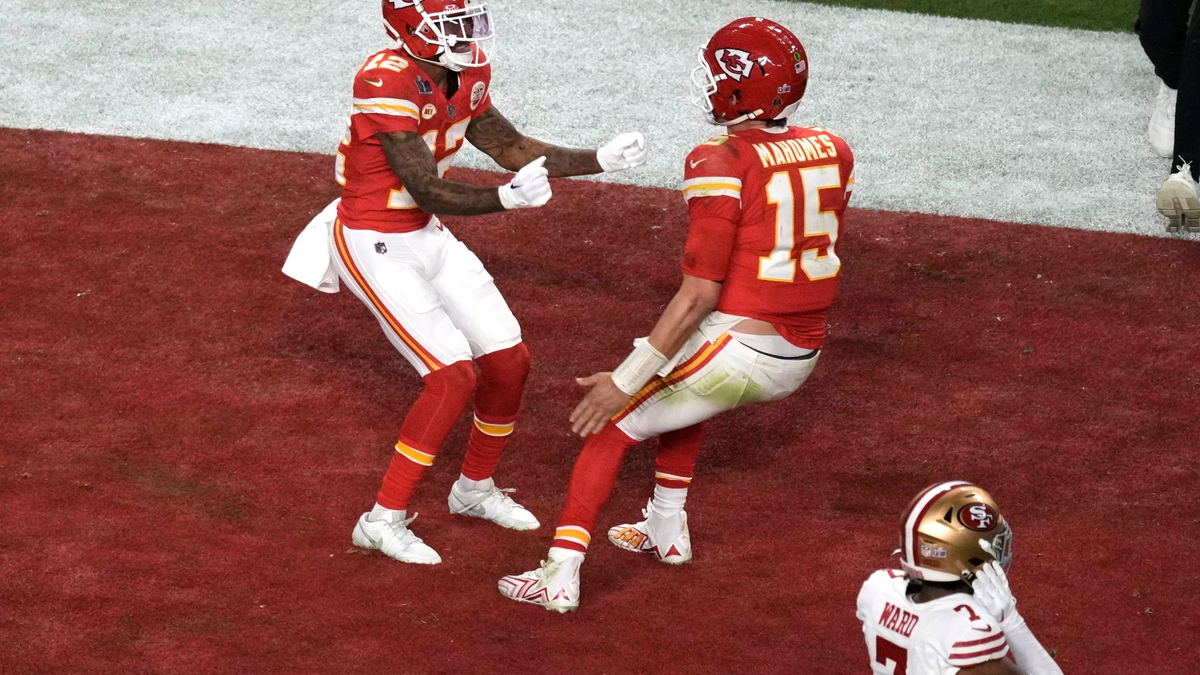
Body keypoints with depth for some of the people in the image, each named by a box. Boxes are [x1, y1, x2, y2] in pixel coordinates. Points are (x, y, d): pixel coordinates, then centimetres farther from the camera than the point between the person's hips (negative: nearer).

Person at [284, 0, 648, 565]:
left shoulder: (465, 77, -1)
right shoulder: (388, 81, -28)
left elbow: (513, 149, 10)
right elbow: (427, 191, -29)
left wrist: (600, 160, 1)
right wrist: (506, 199, -42)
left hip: (427, 237, 9)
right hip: (376, 247, -9)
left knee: (508, 361, 9)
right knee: (454, 375, -15)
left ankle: (476, 488, 33)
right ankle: (383, 519, -4)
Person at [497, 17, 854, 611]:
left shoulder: (722, 165, -17)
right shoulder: (830, 152, 2)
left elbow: (699, 295, -20)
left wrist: (625, 381, -18)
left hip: (738, 348, -7)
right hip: (801, 356, 7)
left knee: (612, 422, 8)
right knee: (678, 391, 34)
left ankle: (561, 574, 1)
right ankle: (667, 531, 41)